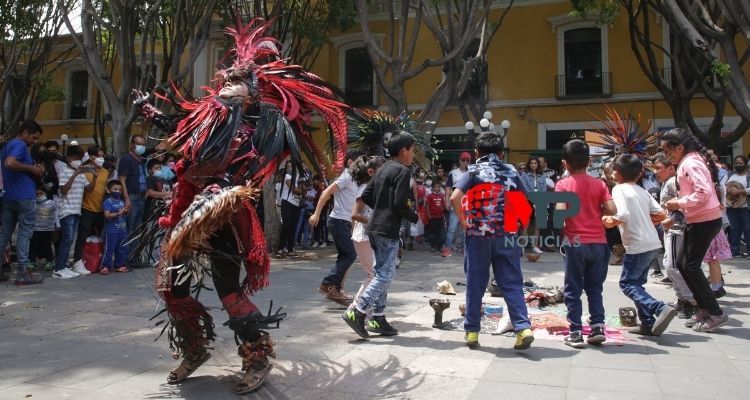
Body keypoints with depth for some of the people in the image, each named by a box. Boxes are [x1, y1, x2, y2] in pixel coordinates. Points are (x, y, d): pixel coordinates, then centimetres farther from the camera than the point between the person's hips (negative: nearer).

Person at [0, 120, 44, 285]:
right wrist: (32, 168, -16)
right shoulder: (20, 145, -10)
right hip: (24, 196, -9)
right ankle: (22, 273, -2)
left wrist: (33, 170, 16)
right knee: (25, 233, -4)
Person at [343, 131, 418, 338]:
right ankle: (356, 313, -10)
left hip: (375, 228, 9)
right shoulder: (402, 171, -10)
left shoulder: (383, 169, 16)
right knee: (385, 275, -6)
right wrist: (414, 217, -2)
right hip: (388, 230, -9)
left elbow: (366, 195, 15)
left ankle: (378, 319, 17)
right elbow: (400, 203, -18)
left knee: (381, 274, 13)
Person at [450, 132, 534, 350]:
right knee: (512, 283, 6)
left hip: (478, 235, -2)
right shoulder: (511, 173, 8)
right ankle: (523, 327, -5)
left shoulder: (474, 171, -1)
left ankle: (472, 331, 13)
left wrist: (463, 221, -3)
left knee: (475, 284, 7)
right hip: (507, 236, 2)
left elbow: (455, 198, -15)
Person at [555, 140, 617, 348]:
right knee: (595, 288, 16)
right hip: (598, 242, 3)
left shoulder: (563, 184, -4)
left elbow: (561, 211, -17)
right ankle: (598, 328, 11)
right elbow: (612, 210, -5)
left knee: (573, 289, 5)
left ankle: (576, 333, 6)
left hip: (575, 242, -3)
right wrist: (596, 211, 12)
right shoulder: (599, 184, 5)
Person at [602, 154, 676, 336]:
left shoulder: (619, 189, -8)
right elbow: (661, 215, 10)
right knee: (636, 283, 16)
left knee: (627, 283, 0)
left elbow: (622, 215, -22)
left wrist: (608, 221, -5)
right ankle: (648, 324, 15)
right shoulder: (642, 191, 13)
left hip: (637, 246, -8)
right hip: (653, 243, 8)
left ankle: (661, 309, -17)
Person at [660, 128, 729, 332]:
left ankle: (716, 314, 1)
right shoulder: (691, 161, 15)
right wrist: (678, 205, 6)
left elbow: (703, 192, -26)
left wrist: (679, 203, -17)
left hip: (705, 221, -10)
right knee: (683, 264, 12)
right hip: (697, 220, 10)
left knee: (691, 266, -7)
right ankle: (704, 309, 21)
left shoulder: (690, 163, -16)